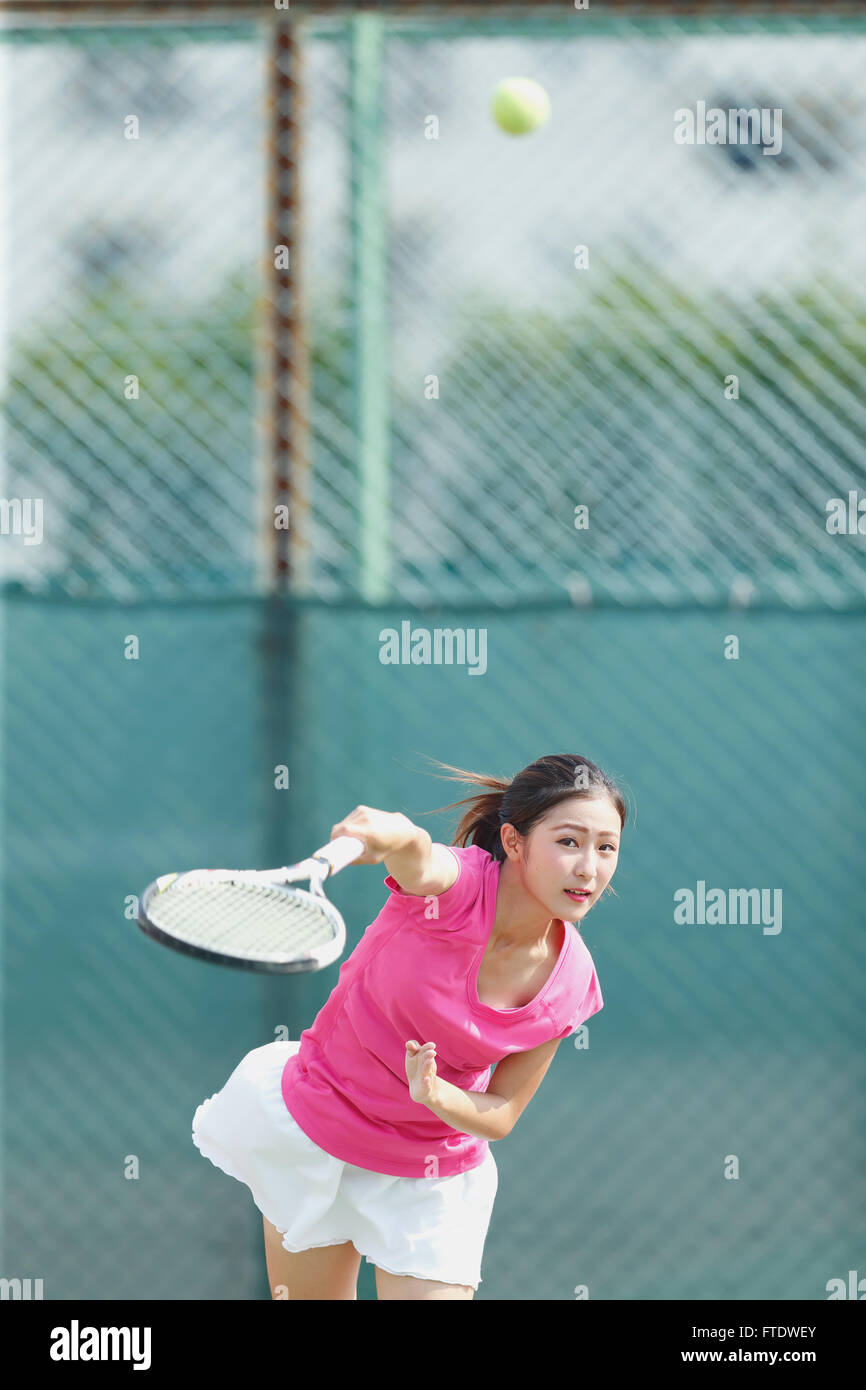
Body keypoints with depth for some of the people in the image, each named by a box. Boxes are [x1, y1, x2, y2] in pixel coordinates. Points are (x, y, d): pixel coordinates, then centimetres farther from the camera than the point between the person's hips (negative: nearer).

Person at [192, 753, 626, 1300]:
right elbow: (417, 856, -52)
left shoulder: (570, 983, -15)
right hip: (308, 1138, -2)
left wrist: (435, 1095, -28)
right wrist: (391, 834, -75)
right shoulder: (457, 882, -26)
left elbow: (500, 1116, -6)